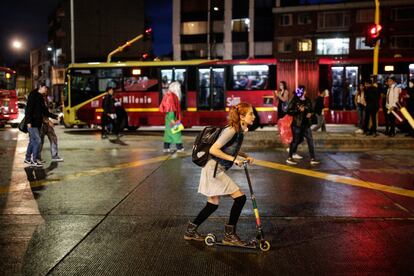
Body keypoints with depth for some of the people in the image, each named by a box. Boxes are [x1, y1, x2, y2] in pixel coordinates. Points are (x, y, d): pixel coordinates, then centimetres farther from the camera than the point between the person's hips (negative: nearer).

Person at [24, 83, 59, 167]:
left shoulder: (40, 98, 18)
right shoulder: (33, 95, -8)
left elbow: (45, 112, 19)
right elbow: (28, 108, -16)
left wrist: (55, 116, 13)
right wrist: (29, 121, -23)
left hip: (38, 123, 9)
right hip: (32, 123, -9)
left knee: (32, 141, 13)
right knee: (37, 140, -10)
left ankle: (28, 159, 22)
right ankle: (34, 160, -3)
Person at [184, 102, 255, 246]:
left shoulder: (240, 131, 7)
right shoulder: (231, 131, -20)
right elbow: (213, 149, -24)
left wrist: (245, 156, 7)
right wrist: (234, 159, -20)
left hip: (217, 170, 10)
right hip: (214, 169, -10)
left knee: (213, 205, 17)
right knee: (240, 197, -9)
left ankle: (191, 231, 29)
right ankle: (230, 235, 3)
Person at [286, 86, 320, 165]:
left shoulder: (307, 100, 9)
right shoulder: (295, 101, -7)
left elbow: (310, 110, 22)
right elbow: (289, 111, -12)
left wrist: (310, 114, 1)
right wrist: (299, 110, -18)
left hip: (306, 124, 6)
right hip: (297, 124, -6)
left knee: (310, 140, 0)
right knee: (296, 140, 1)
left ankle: (312, 159, 4)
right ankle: (290, 158, 15)